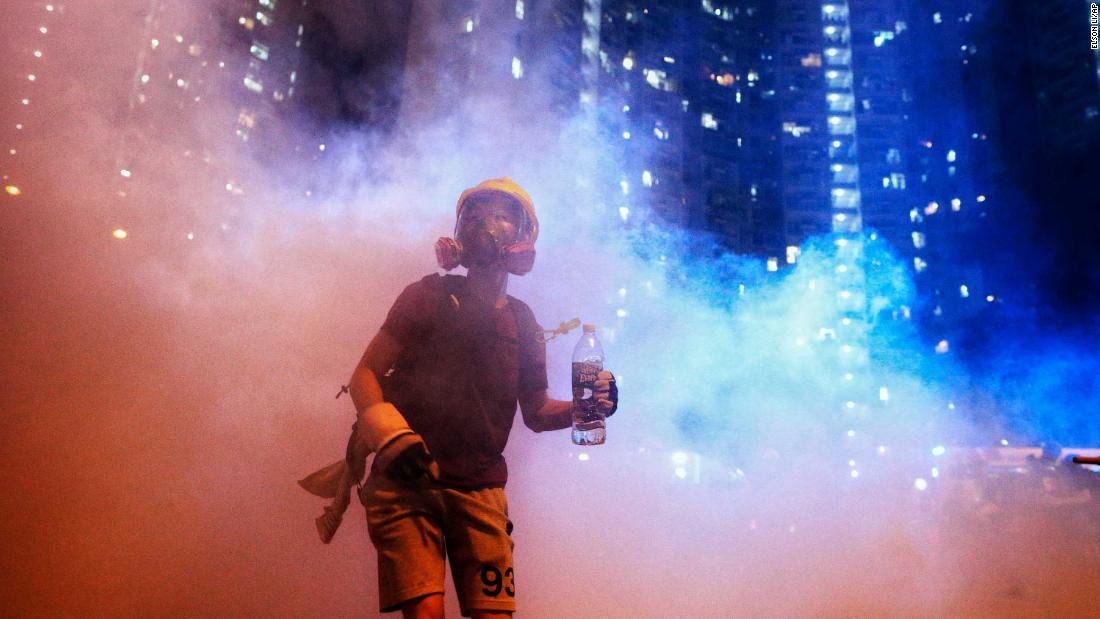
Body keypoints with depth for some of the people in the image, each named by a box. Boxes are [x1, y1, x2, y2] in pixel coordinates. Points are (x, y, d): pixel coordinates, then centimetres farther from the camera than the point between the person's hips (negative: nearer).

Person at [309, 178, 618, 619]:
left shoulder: (523, 323, 10)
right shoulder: (429, 296, 0)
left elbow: (536, 414, 17)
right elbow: (364, 376, -3)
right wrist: (391, 435, -20)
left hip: (480, 489, 3)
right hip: (407, 479, -3)